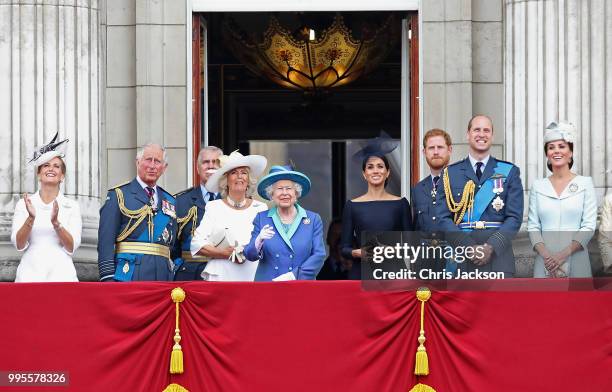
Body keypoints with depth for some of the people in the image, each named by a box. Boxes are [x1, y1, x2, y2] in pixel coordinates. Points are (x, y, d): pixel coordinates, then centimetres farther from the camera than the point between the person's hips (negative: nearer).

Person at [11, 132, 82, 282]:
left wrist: (56, 223, -18)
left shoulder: (71, 206, 6)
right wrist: (31, 219, -17)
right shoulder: (24, 204, 7)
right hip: (30, 272, 0)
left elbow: (71, 247, -3)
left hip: (61, 273, 0)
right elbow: (19, 244, -2)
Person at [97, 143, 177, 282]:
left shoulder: (170, 201, 19)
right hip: (130, 274, -5)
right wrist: (108, 277, -13)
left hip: (163, 275, 5)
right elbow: (106, 240, -4)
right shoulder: (119, 195, 3)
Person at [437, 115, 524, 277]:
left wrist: (492, 246, -11)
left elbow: (514, 217, 4)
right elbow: (444, 218, 4)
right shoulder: (450, 173, 11)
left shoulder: (509, 172, 10)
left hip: (498, 257, 0)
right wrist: (469, 247, -11)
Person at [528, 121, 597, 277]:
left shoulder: (585, 183, 2)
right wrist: (546, 255, -12)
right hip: (545, 263, 1)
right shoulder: (538, 186, 8)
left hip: (576, 261, -1)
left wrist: (563, 254, -13)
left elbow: (589, 226, -3)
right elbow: (533, 226, 4)